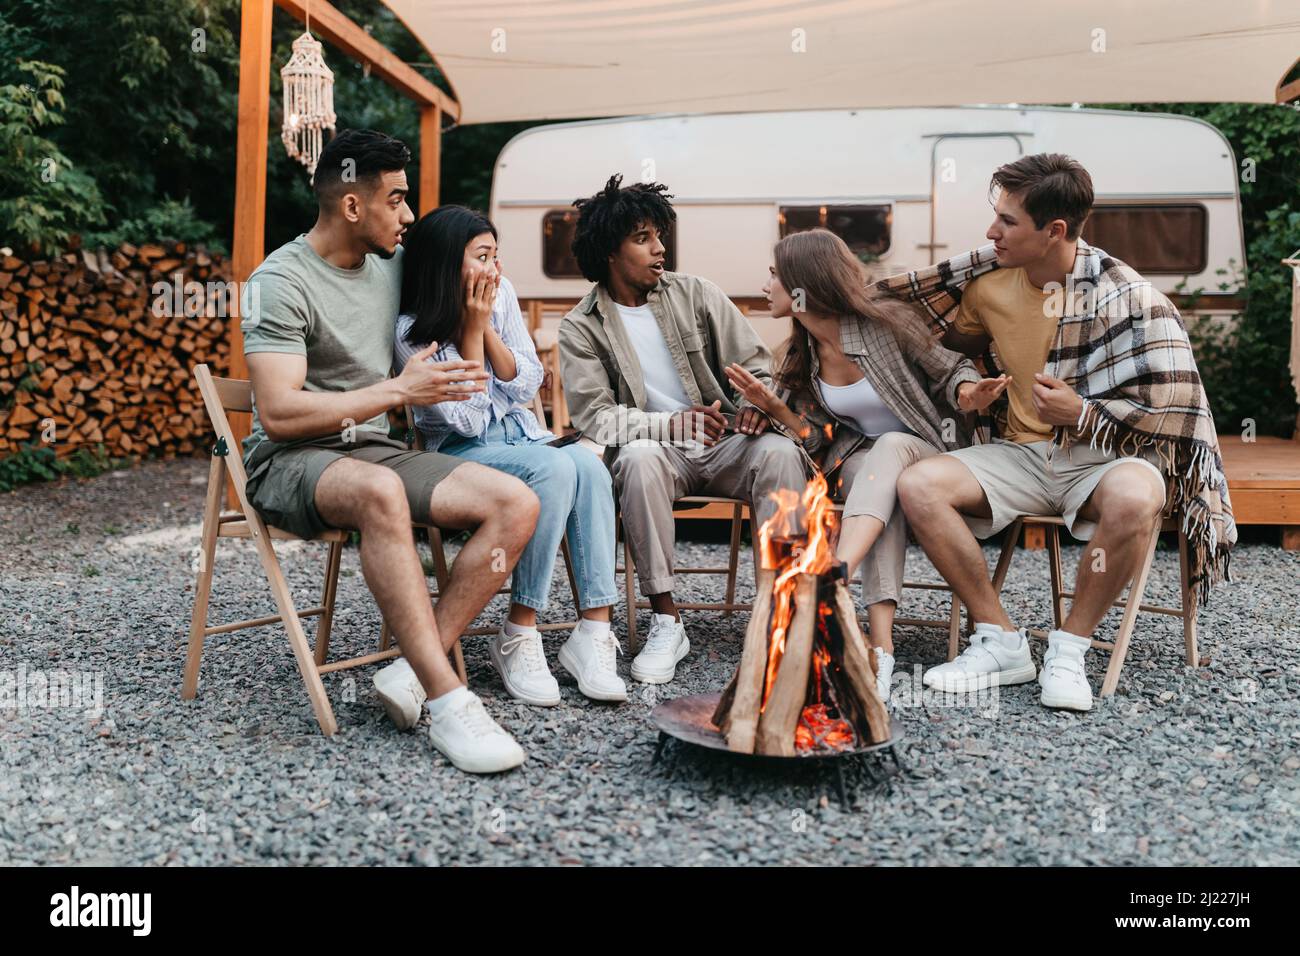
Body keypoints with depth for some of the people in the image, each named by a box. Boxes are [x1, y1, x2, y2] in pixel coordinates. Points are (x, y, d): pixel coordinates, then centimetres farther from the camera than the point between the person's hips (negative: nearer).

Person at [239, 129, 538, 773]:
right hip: (290, 461, -6)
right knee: (380, 492, -42)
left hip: (375, 450, 7)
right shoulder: (281, 281, -9)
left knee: (517, 503, -17)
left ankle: (412, 672, -22)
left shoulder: (393, 265, 12)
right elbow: (278, 414, -20)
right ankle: (447, 699, -37)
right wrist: (398, 390, -20)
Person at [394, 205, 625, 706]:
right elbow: (465, 420, -16)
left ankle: (594, 634, -30)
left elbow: (526, 385, 1)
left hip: (520, 433, 5)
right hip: (460, 452, -5)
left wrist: (486, 328, -13)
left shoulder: (502, 294, 1)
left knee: (588, 464, -28)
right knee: (556, 469, -33)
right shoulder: (412, 332, -13)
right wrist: (472, 328, -17)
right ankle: (517, 640, -25)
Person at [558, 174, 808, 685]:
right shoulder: (580, 327, 1)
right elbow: (594, 417, -10)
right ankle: (666, 620, -27)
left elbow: (757, 364, 5)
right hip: (657, 451, -1)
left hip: (722, 445, 2)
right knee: (640, 456, -36)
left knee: (779, 452, -29)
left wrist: (757, 405, -19)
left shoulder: (695, 293, 6)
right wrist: (671, 424, -26)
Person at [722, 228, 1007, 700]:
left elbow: (949, 370, -4)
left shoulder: (884, 321, -12)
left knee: (889, 448, -38)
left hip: (926, 453, -2)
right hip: (860, 459, 2)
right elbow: (821, 440, 4)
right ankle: (880, 644, -51)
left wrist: (968, 394, -27)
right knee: (882, 488, -35)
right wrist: (772, 407, -11)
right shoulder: (800, 356, 5)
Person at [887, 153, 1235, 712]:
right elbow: (952, 350, 26)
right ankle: (1001, 642, -16)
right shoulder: (988, 283, 4)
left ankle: (1070, 648, -18)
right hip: (1020, 454, 4)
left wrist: (1082, 413, -17)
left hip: (1104, 459, -4)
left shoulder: (1127, 298, -11)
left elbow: (1174, 410, -10)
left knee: (1133, 497, -40)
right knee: (918, 485, -23)